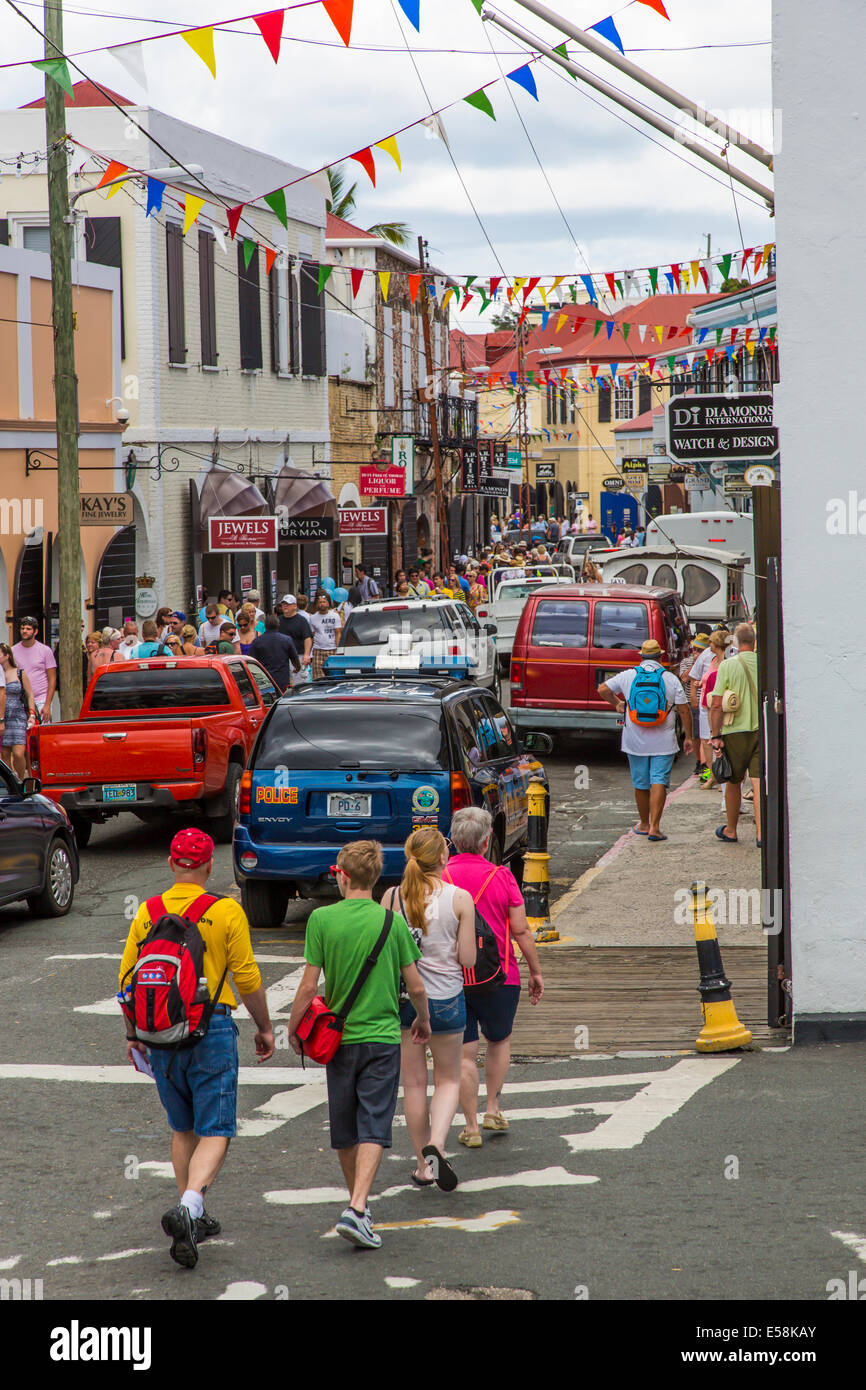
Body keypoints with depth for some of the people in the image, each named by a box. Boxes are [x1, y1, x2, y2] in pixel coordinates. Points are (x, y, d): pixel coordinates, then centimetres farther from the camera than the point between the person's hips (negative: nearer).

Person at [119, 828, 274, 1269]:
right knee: (215, 1133, -2)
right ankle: (188, 1206, -25)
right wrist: (264, 1027, 9)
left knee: (183, 1129, 19)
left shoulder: (147, 913, 3)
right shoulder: (226, 912, -6)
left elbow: (127, 979, 6)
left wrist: (133, 1033, 19)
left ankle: (193, 1218, 22)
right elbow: (247, 978, -5)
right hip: (212, 1028, -4)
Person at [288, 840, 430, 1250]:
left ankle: (357, 1202, 31)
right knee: (374, 1127, -3)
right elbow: (416, 986, -1)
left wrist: (293, 1027, 9)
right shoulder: (392, 921, -4)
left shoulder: (322, 919, -7)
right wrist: (423, 1020, 19)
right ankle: (357, 1209, -19)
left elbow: (308, 985, -7)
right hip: (382, 1037, -1)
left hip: (338, 1037, 1)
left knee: (344, 1128, 16)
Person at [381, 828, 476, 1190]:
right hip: (446, 997, -1)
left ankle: (424, 1165, 19)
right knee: (448, 1079, 15)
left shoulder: (392, 898, -6)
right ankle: (436, 1145, -10)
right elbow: (468, 958, -7)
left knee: (413, 1084, 13)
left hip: (402, 996, 2)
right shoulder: (460, 899, -10)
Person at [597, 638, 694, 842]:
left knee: (640, 783, 13)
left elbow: (603, 689, 7)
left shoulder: (628, 676, 1)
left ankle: (644, 824, 24)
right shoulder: (671, 679, -2)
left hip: (635, 741, 2)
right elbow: (684, 710, -2)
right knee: (659, 782, -3)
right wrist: (688, 737, 6)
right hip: (663, 741, -2)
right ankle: (654, 826, -13)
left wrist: (617, 703, 24)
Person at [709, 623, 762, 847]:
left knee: (733, 782, 13)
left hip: (736, 731, -2)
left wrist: (715, 735, -6)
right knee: (759, 781, -1)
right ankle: (761, 833, -10)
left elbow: (717, 705, -11)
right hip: (763, 730, 2)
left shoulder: (728, 665, -8)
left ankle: (730, 830, 26)